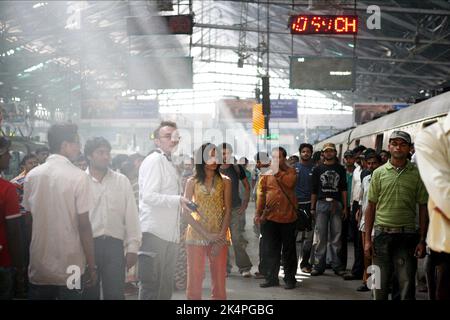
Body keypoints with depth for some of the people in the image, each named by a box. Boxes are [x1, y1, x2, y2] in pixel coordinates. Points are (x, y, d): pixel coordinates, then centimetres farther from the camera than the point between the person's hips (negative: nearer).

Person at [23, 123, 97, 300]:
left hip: (38, 267, 4)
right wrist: (92, 266, -5)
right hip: (70, 268, -4)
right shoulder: (78, 177, -11)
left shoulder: (31, 176, 2)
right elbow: (83, 225, -12)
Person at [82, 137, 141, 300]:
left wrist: (132, 248, 3)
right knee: (89, 294, 7)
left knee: (115, 294, -2)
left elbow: (131, 216, 8)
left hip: (114, 245, 1)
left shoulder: (122, 181, 8)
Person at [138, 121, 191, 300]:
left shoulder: (169, 163, 21)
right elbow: (148, 196, -20)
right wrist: (177, 200, -25)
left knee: (165, 287, 13)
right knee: (151, 286, -5)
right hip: (154, 232, -9)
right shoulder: (154, 161, -9)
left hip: (169, 234, 9)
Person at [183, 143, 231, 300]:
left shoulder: (225, 181, 5)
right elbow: (187, 213, -2)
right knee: (195, 279, -1)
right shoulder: (192, 182, 3)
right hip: (196, 235, -1)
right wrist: (207, 235, -11)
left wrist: (221, 237, -11)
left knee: (219, 281, 1)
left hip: (219, 237, 1)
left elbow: (228, 210, 2)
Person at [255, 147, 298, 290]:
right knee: (271, 250, 8)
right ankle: (271, 277, 17)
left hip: (287, 217, -3)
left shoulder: (290, 172, 2)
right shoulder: (266, 175, 9)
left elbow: (290, 182, -21)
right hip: (270, 217, 3)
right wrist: (258, 213, 0)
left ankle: (289, 278, 14)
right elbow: (261, 195, 6)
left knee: (289, 250, 5)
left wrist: (277, 172, -12)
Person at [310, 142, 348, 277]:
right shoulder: (318, 169, 10)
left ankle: (337, 265, 6)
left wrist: (345, 207, 3)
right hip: (321, 204, -1)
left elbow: (344, 189, 10)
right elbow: (314, 190, 9)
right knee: (320, 236, -2)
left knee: (336, 236, 1)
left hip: (336, 205, 1)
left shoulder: (340, 169, 12)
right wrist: (312, 208, 3)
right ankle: (318, 265, 2)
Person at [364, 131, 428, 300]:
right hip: (382, 233, 1)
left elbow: (423, 208, 4)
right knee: (380, 286, 7)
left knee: (407, 284, 0)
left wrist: (422, 240, -3)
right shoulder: (379, 173, 6)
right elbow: (371, 207, 7)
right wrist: (367, 239, 2)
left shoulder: (417, 174, 3)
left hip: (407, 235, -1)